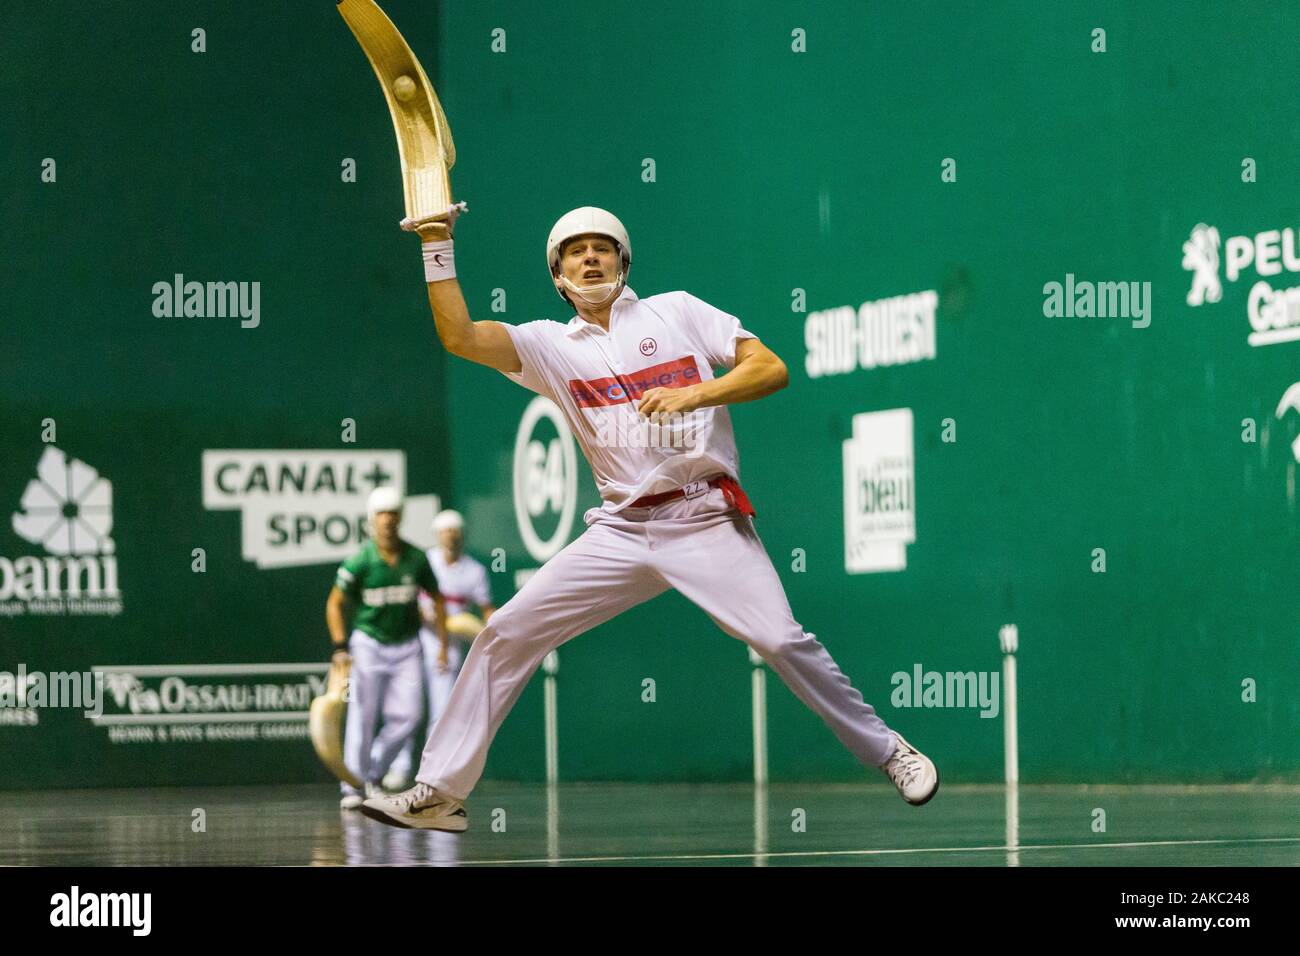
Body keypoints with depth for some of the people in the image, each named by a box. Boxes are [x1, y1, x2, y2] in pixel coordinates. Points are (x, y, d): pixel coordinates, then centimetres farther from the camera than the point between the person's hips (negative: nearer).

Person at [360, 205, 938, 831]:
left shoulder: (676, 311, 7)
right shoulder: (550, 345, 10)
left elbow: (772, 369, -1)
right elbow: (459, 337, -5)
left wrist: (694, 394, -16)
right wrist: (437, 246, -12)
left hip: (708, 520, -3)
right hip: (622, 531, 3)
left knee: (781, 640, -17)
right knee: (507, 632, -7)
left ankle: (886, 751, 2)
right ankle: (440, 791, -1)